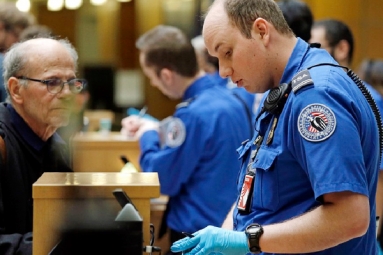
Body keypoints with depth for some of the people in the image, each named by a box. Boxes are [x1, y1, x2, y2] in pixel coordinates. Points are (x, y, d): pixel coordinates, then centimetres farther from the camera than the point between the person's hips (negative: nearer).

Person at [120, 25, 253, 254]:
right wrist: (157, 130, 14)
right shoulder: (231, 101, 6)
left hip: (198, 235, -9)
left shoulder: (193, 113, -21)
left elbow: (161, 180, -16)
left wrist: (148, 137, -1)